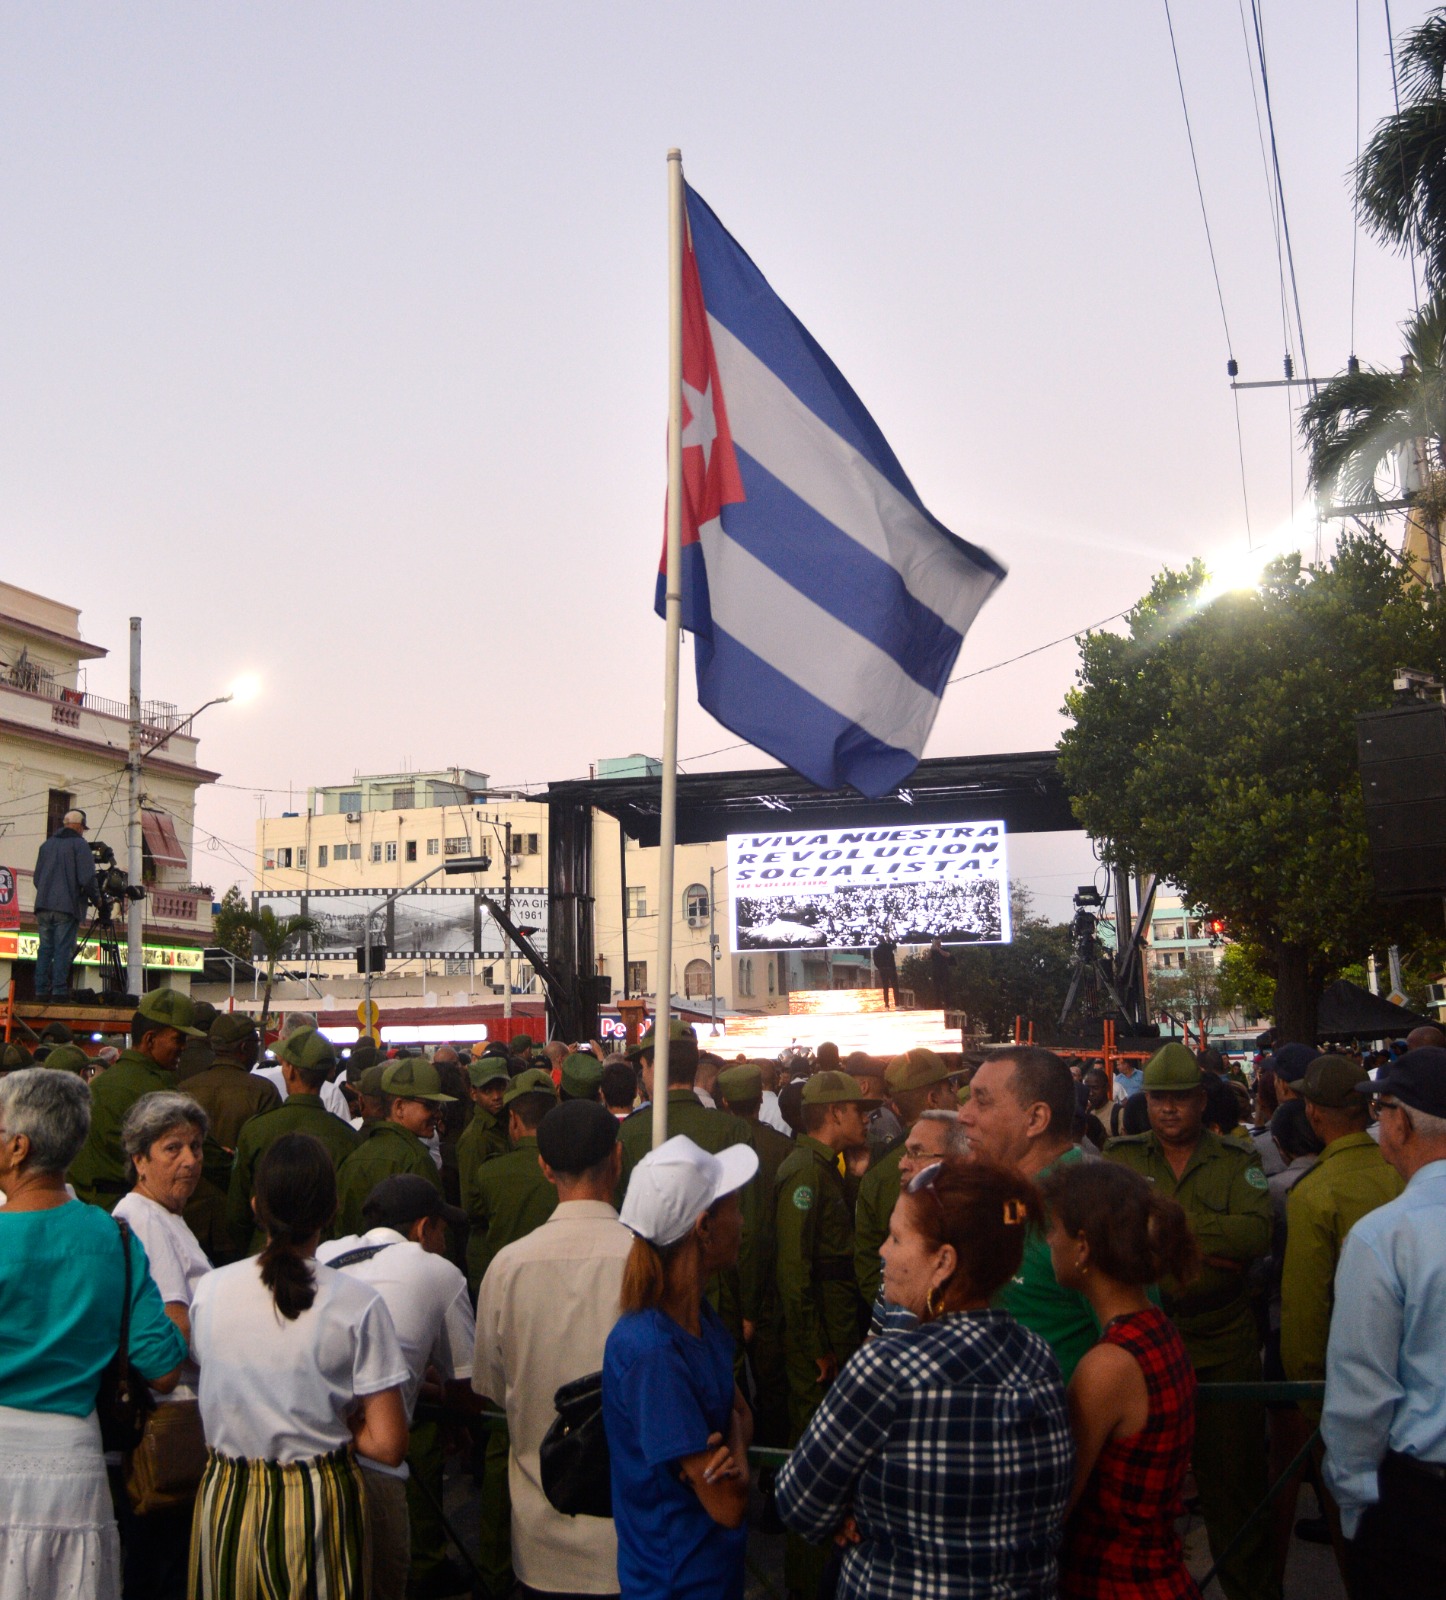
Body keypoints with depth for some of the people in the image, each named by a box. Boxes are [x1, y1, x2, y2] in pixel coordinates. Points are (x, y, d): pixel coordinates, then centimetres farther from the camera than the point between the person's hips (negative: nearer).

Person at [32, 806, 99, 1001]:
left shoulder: (47, 844, 18)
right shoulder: (79, 844, -2)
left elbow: (37, 877, 21)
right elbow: (86, 878, -10)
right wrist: (96, 899, 4)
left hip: (44, 905, 6)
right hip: (68, 906, -6)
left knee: (45, 948, 6)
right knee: (63, 948, -7)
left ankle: (41, 991, 1)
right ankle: (59, 990, -12)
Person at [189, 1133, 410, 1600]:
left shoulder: (210, 1290, -8)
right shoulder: (358, 1304, -16)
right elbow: (388, 1445, -15)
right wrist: (334, 1429, 3)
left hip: (225, 1508, 2)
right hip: (317, 1508, -2)